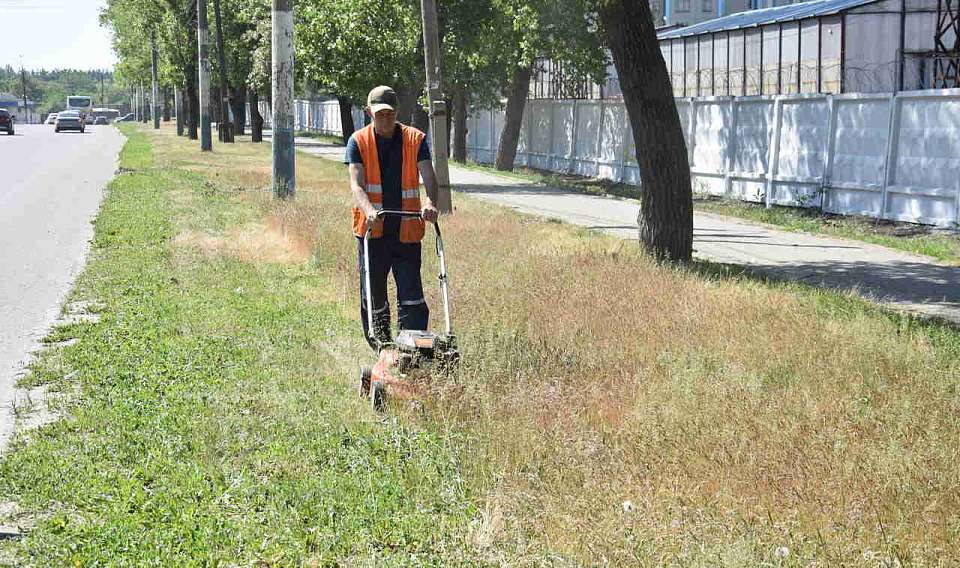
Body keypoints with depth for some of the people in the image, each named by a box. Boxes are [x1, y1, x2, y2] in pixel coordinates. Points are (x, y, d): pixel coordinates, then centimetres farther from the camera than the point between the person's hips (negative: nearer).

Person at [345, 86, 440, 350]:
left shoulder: (416, 139, 3)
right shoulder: (358, 142, 2)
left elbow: (428, 176, -9)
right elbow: (356, 184, -10)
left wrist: (429, 203, -32)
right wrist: (369, 210, -31)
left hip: (406, 231, 0)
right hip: (372, 230, 0)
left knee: (411, 296, -5)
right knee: (373, 296, 8)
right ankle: (381, 349, 24)